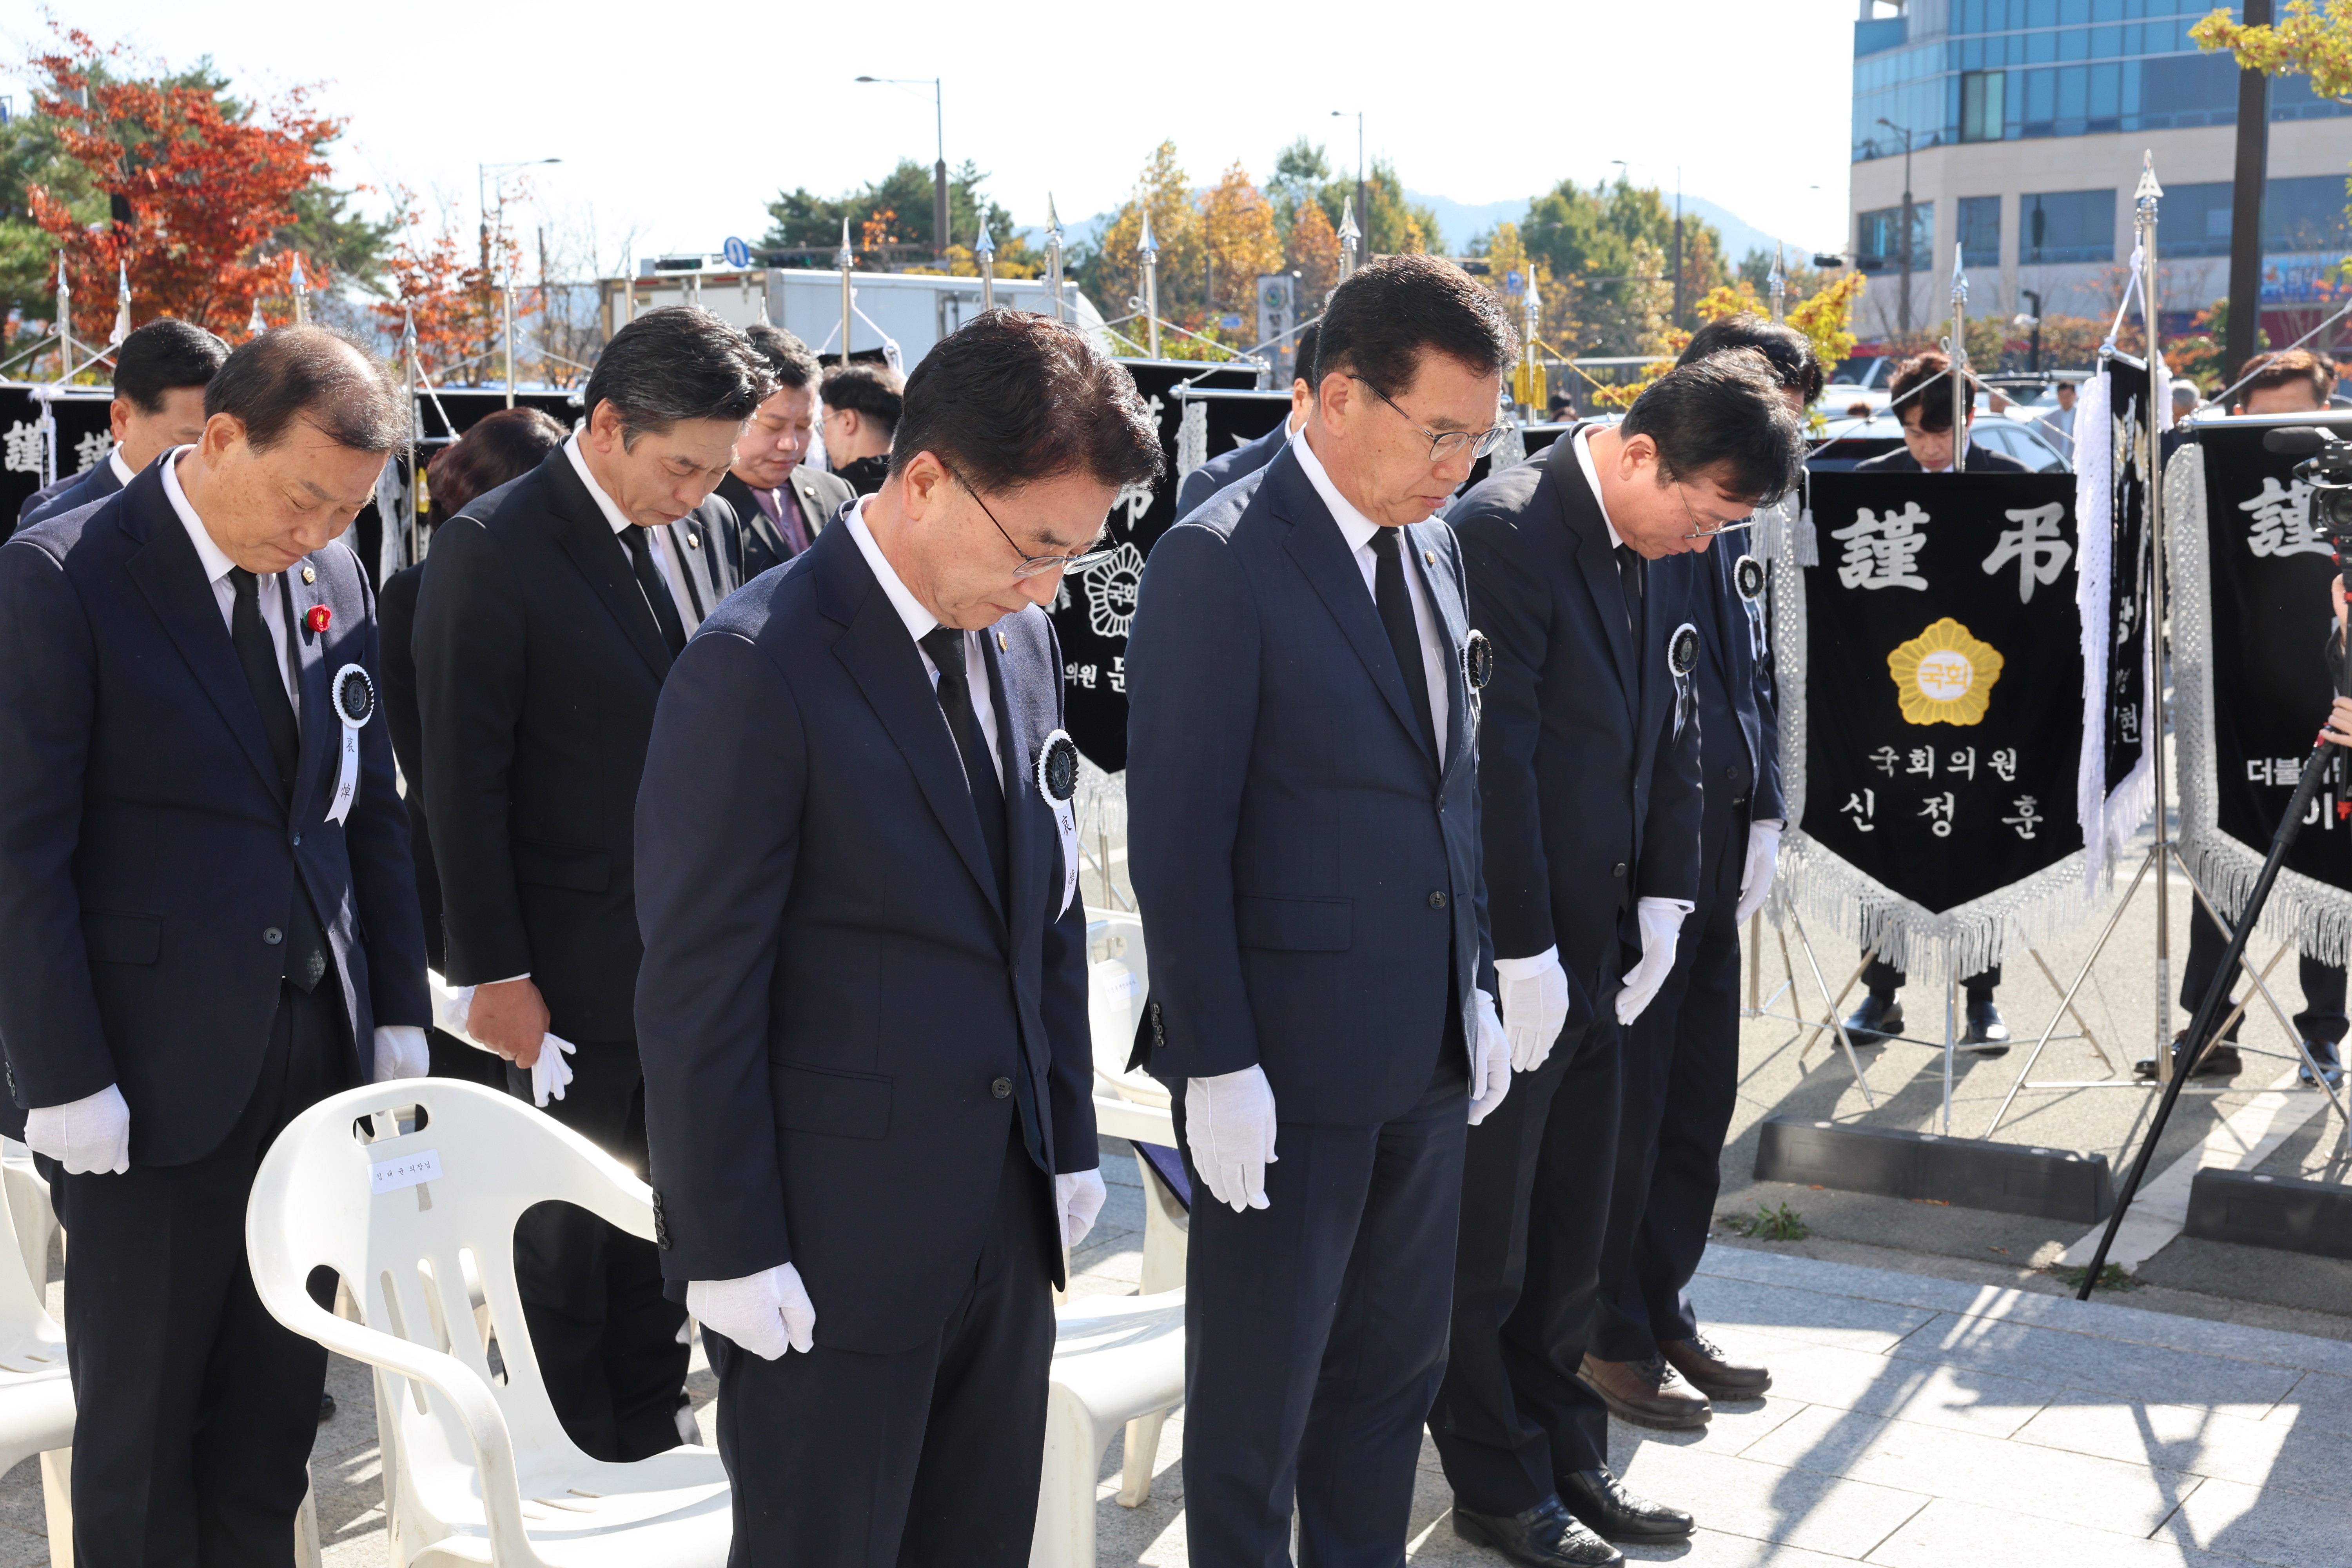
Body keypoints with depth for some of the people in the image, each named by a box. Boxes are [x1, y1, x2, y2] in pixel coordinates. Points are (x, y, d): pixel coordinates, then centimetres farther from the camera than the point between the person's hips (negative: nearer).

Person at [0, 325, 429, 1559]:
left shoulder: (335, 578, 7)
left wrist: (399, 1014, 9)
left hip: (321, 1052, 5)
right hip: (150, 1079, -5)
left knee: (275, 1411, 14)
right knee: (139, 1423, 8)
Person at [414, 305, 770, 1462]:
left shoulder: (705, 528, 5)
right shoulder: (493, 549, -13)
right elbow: (464, 781, -13)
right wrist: (493, 973, -13)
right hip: (574, 965, -5)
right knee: (573, 1232, 10)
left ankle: (655, 1436, 30)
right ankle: (588, 1458, 26)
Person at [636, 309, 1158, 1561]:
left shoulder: (1021, 639, 6)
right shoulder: (759, 666, -17)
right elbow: (699, 986, -15)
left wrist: (1070, 1145, 13)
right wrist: (728, 1254, -14)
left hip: (1007, 1212, 7)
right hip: (832, 1240, -7)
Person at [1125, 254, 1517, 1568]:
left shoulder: (1433, 547, 9)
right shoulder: (1219, 563, -15)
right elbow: (1178, 842, -16)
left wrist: (1474, 984, 14)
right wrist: (1217, 1067, -17)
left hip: (1427, 1050, 7)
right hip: (1287, 1061, -7)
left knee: (1397, 1362, 18)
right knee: (1261, 1390, 7)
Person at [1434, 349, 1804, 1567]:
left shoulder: (1668, 552, 6)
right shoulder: (1503, 533, -19)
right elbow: (1493, 762, -21)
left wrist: (1664, 900, 8)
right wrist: (1522, 956, -18)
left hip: (1597, 949, 8)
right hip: (1505, 960, -7)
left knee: (1570, 1235, 17)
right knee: (1485, 1240, 7)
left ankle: (1566, 1454, 31)